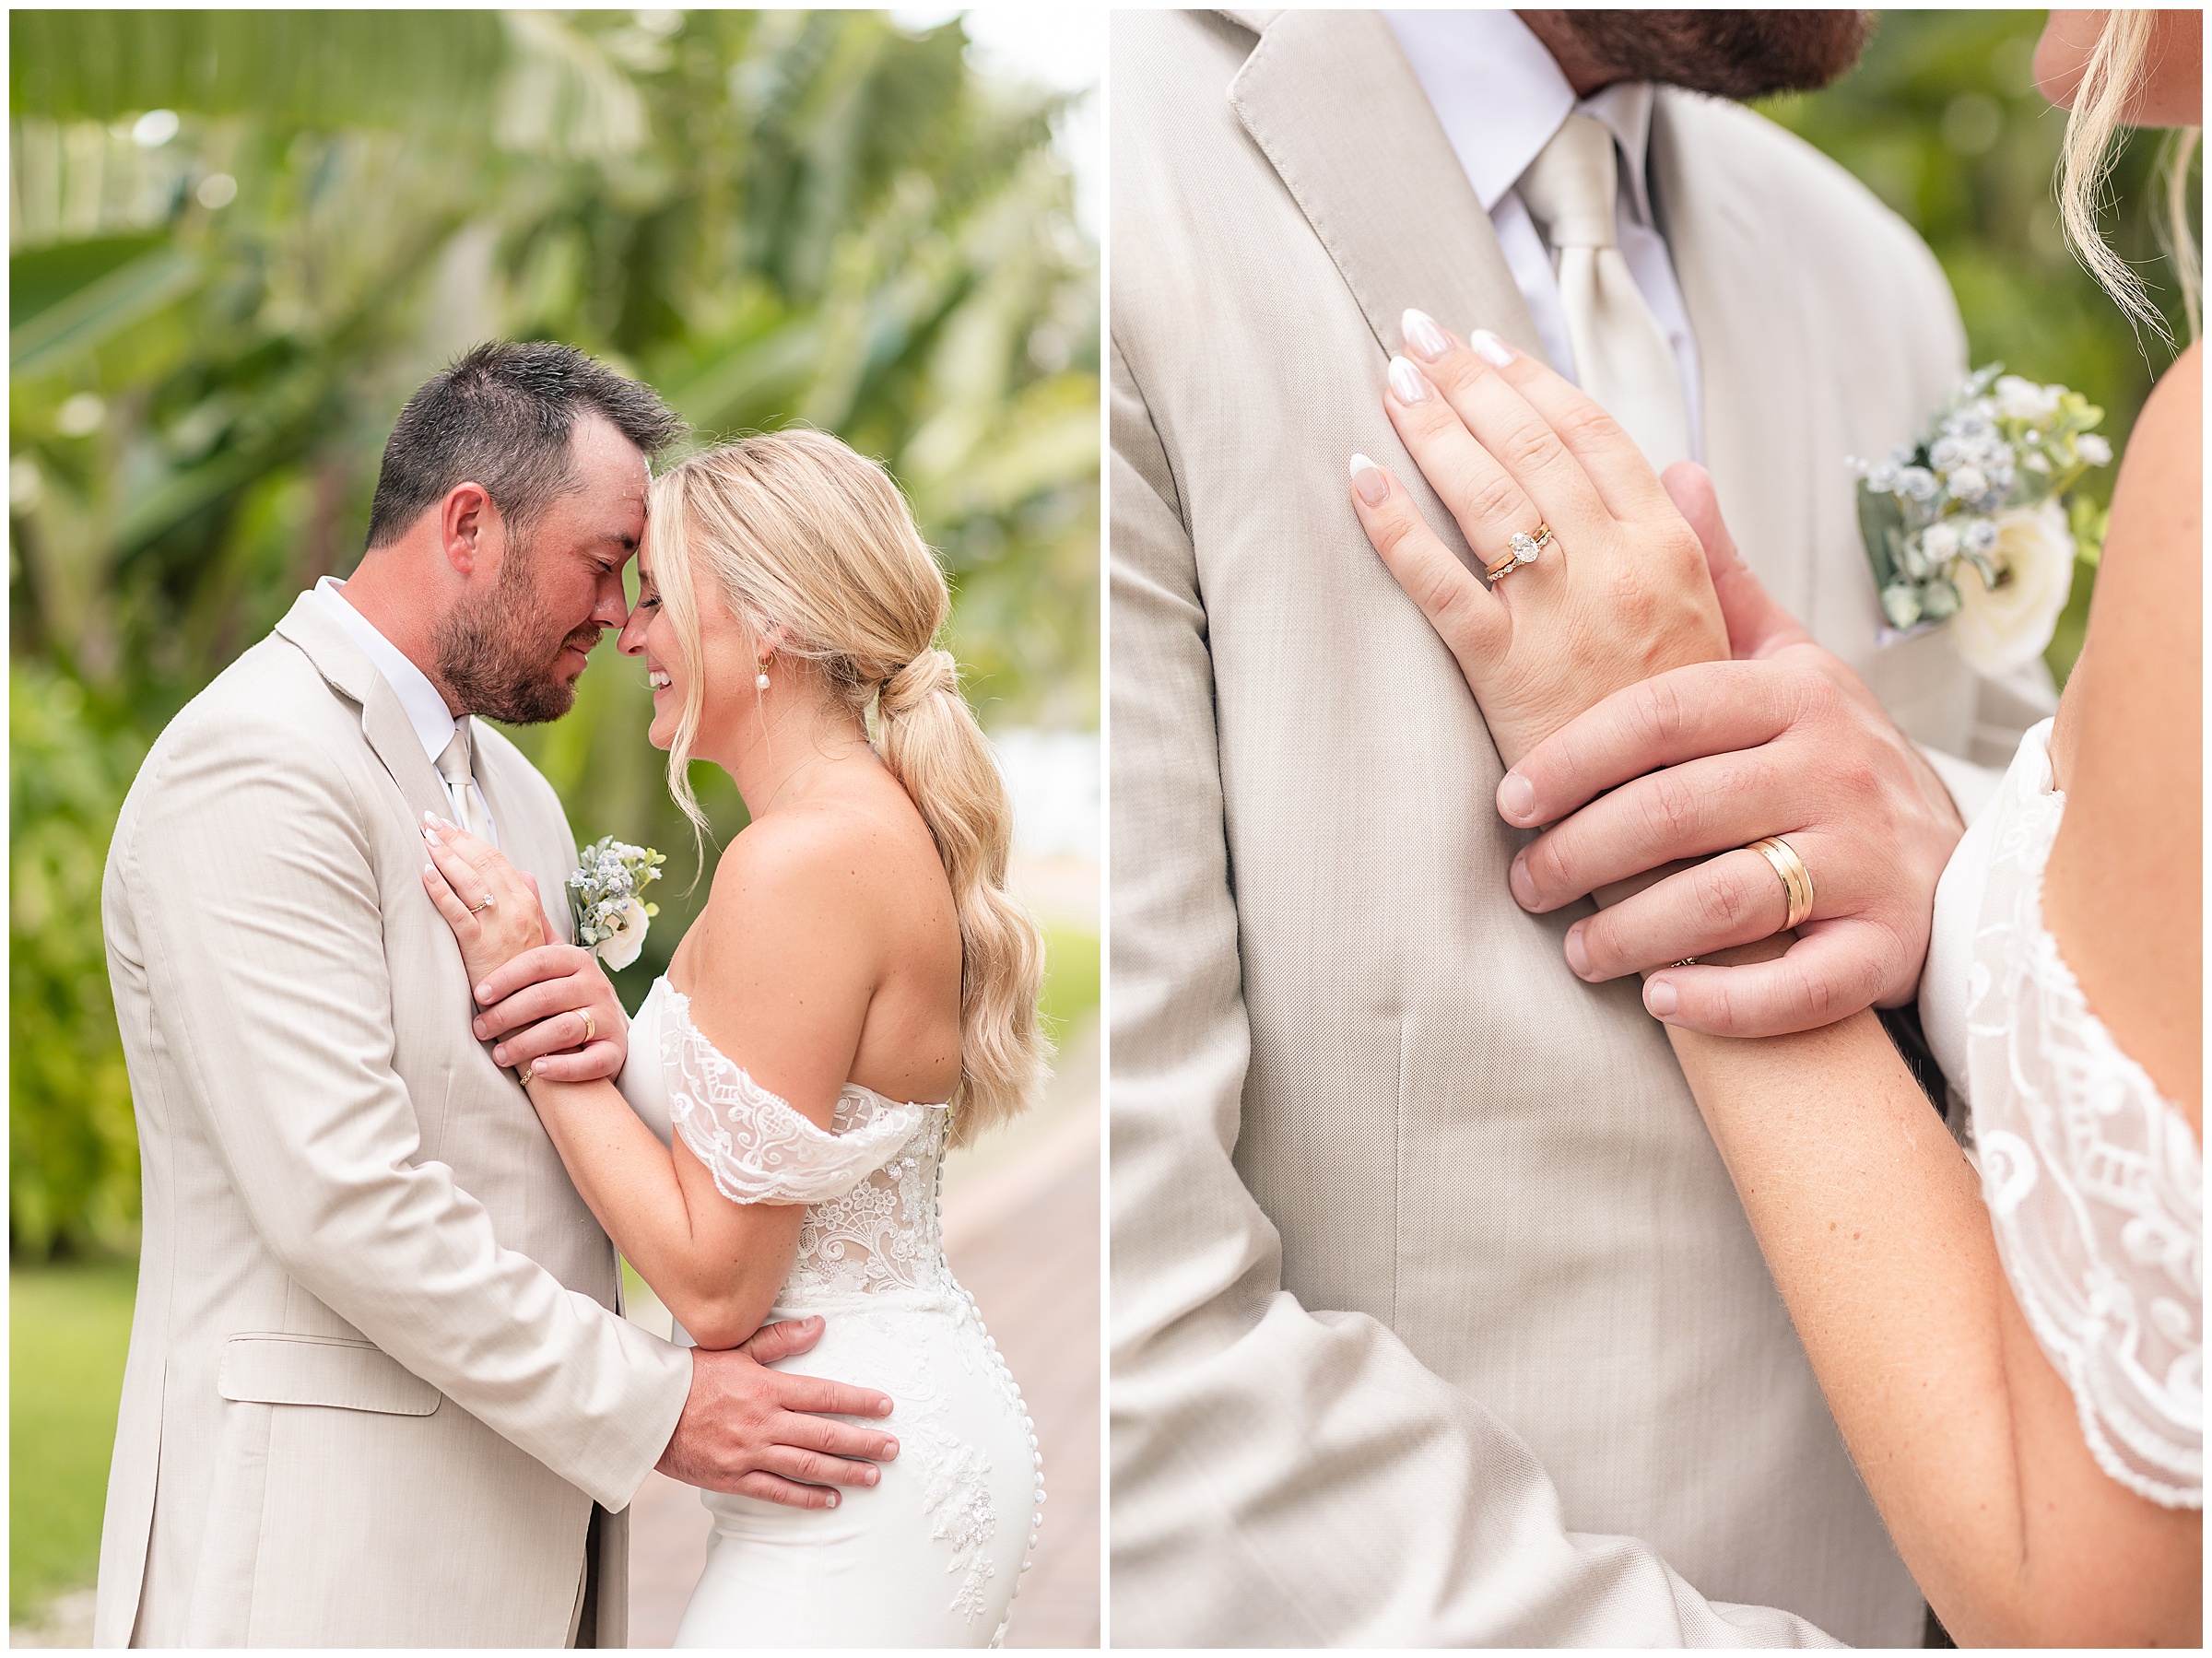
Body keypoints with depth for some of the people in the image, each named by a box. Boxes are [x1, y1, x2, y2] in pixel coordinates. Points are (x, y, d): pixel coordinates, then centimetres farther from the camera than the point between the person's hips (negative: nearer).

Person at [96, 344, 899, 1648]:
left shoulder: (514, 792, 17)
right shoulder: (253, 764, -13)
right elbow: (342, 1197, -21)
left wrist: (610, 1051, -6)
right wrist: (651, 1406, -17)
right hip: (328, 1533, -8)